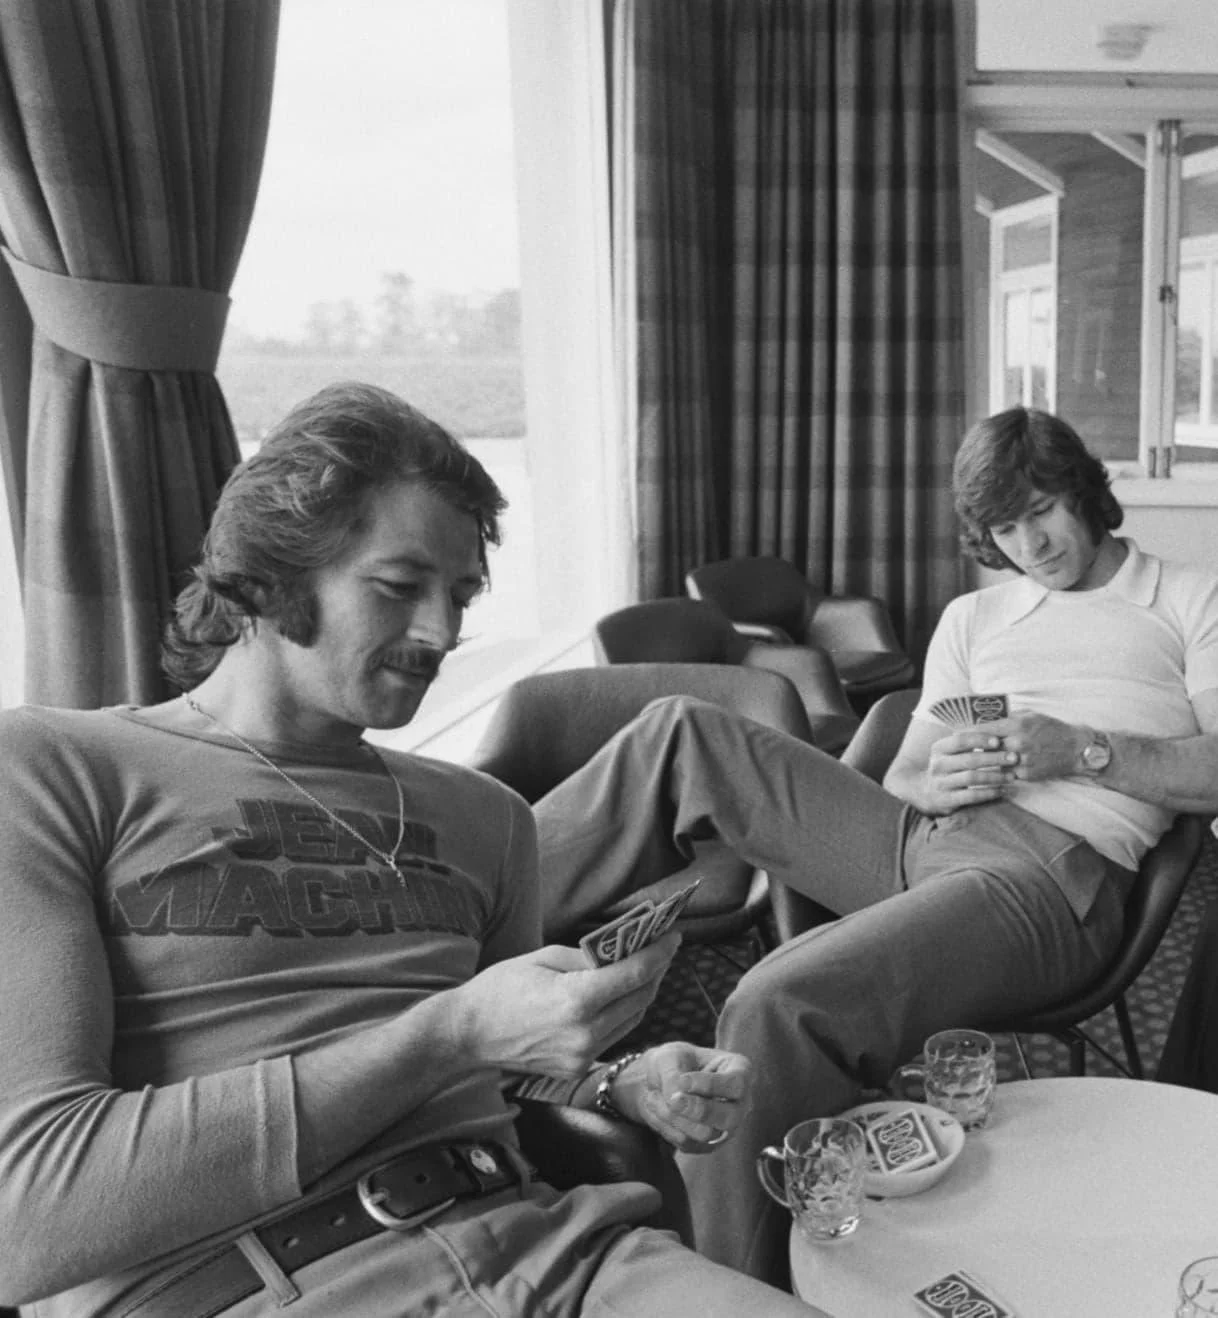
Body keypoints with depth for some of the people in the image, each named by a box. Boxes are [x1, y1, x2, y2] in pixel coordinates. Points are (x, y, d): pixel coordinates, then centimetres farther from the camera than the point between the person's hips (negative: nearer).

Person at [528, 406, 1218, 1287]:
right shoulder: (972, 618, 26)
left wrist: (1082, 750, -11)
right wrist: (936, 783, -2)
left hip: (1054, 875, -6)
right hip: (913, 841, 6)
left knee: (779, 1009, -33)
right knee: (683, 736, -11)